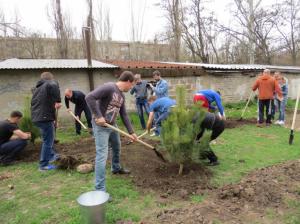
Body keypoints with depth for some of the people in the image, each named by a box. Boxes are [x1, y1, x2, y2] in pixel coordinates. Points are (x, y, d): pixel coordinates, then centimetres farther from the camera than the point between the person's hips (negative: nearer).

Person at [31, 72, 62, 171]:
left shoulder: (38, 87, 22)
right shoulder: (50, 83, -3)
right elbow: (54, 86, -29)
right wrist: (58, 101, -21)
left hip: (37, 117, 9)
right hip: (44, 117, -9)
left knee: (48, 138, 25)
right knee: (48, 140, -1)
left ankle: (51, 155, 40)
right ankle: (44, 165, 4)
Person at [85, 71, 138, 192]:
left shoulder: (122, 96, 8)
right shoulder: (109, 87, -20)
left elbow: (124, 115, 13)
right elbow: (89, 97, -29)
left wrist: (131, 132, 11)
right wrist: (98, 116, -29)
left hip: (112, 125, 9)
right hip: (101, 126, -9)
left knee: (117, 147, 26)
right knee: (102, 155, -10)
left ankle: (116, 168, 53)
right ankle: (100, 189, -3)